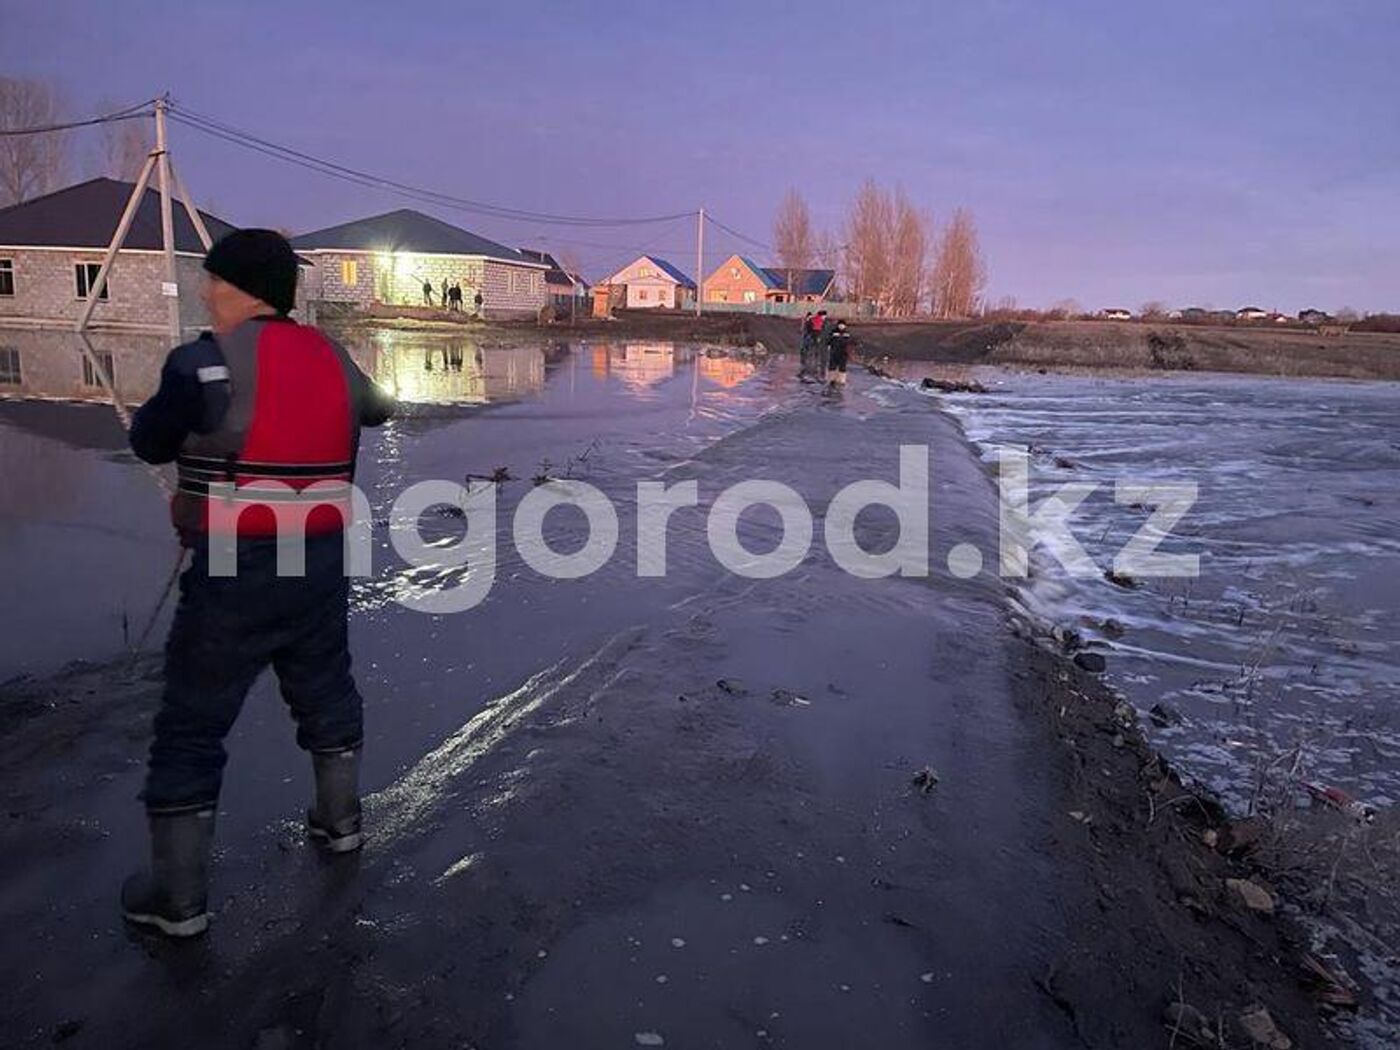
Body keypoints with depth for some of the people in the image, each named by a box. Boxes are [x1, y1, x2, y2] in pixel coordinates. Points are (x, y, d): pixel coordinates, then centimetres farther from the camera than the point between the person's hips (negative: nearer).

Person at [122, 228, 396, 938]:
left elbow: (149, 443, -1)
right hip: (321, 561, 6)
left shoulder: (206, 362, -14)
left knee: (191, 725, 6)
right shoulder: (332, 359, 5)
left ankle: (178, 896, 13)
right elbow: (372, 409, 25)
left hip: (237, 569, -6)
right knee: (325, 689, 24)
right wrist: (377, 405, 47)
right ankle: (339, 819, 39)